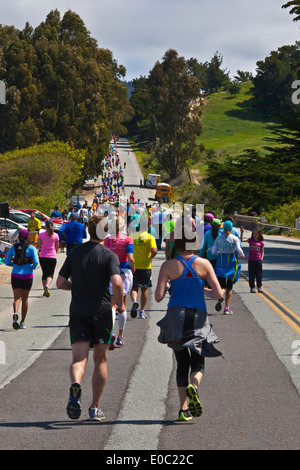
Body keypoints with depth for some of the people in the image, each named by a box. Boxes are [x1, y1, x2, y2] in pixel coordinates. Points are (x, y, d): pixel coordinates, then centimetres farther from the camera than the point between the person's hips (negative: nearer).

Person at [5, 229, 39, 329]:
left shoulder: (13, 247, 3)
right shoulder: (31, 248, -4)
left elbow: (7, 262, 6)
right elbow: (36, 261, -15)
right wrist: (33, 267, 6)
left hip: (15, 276, 1)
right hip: (27, 276, -1)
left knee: (17, 298, -2)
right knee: (25, 299, 14)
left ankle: (15, 313, -34)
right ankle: (22, 322, 19)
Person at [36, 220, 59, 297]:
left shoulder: (41, 235, -1)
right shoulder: (55, 235, -1)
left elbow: (38, 246, -8)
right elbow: (57, 247, 6)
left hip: (43, 257, 1)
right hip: (52, 257, -1)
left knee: (44, 273, 17)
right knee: (50, 274, 0)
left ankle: (45, 290, 21)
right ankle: (47, 286, -30)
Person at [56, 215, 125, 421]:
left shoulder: (75, 252, 6)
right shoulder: (109, 255, -5)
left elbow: (60, 283, 6)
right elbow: (117, 282, -21)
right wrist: (120, 304, -4)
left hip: (78, 312, 2)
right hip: (101, 312, -2)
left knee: (79, 358, -5)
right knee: (101, 360, 11)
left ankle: (76, 384, -39)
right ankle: (95, 408, 12)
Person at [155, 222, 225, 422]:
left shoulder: (168, 266, -3)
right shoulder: (204, 264, -2)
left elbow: (159, 297, -7)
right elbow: (218, 293, -5)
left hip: (176, 317, 0)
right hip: (198, 317, 0)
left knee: (182, 363, 11)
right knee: (198, 363, 11)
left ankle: (184, 409, 2)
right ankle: (193, 386, -24)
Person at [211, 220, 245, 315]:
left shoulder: (218, 238, 4)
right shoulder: (235, 238, -4)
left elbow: (213, 252, 3)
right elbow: (239, 250, -14)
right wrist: (242, 255, 6)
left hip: (220, 261, 2)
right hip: (231, 261, -2)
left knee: (221, 284, 9)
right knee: (229, 287, 5)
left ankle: (220, 298, -23)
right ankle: (226, 308, -2)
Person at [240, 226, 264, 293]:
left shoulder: (261, 242, 4)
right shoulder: (250, 240, 2)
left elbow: (262, 252, 10)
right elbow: (242, 240, -10)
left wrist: (261, 258, -3)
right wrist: (242, 232, -22)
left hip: (258, 260, 0)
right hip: (251, 260, 0)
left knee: (259, 274, 5)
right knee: (251, 274, 2)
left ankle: (259, 287, 15)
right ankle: (252, 287, 9)